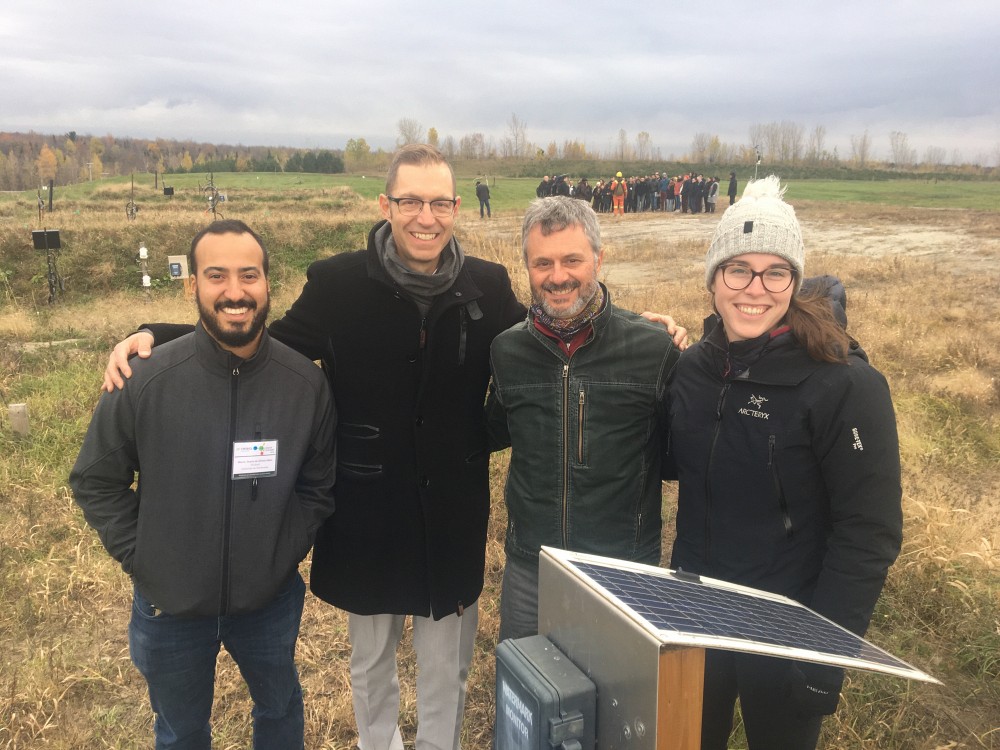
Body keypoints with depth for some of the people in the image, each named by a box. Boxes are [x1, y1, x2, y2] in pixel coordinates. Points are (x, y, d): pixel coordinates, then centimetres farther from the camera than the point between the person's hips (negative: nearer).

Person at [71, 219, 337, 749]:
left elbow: (320, 483, -1)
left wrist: (286, 552, -6)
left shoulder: (305, 382, -14)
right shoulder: (145, 380, -19)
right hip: (169, 606, 0)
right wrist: (140, 557, -8)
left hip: (272, 601, 1)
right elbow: (96, 482, -5)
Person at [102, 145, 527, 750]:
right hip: (368, 516, 0)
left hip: (454, 518, 0)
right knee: (371, 659, 25)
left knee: (447, 668, 20)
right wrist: (154, 337, -11)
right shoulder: (339, 284, -10)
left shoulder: (487, 286, -7)